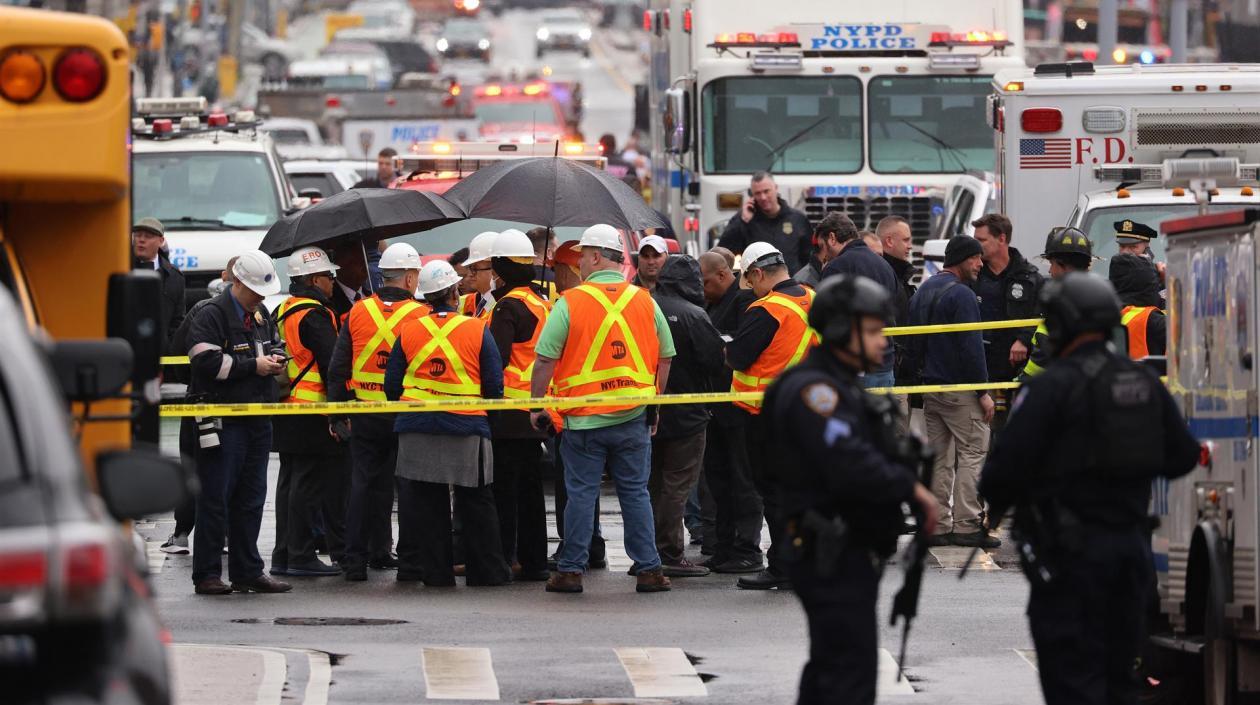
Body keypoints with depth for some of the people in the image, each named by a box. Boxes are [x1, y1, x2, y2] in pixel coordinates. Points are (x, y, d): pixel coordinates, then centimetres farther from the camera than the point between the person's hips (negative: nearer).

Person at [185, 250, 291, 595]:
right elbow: (206, 361, -21)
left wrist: (276, 358, 6)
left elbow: (275, 345, 30)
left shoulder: (259, 315, 15)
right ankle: (207, 575, 0)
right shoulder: (211, 315, -11)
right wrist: (253, 366, -16)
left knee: (251, 499, 11)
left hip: (257, 420, 8)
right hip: (223, 421, -8)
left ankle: (247, 571, 18)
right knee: (215, 499, -4)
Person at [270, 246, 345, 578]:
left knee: (290, 482, 12)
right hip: (312, 414, -9)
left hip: (285, 412, 9)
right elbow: (331, 363, -17)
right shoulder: (314, 315, -14)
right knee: (309, 484, -6)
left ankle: (284, 555, 15)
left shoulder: (283, 311, 15)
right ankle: (301, 557, -6)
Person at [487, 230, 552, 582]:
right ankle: (533, 559, 15)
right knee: (530, 485, 13)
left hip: (509, 410, -9)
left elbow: (497, 357, -21)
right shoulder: (544, 303, 14)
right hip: (535, 412, 9)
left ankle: (503, 558, -6)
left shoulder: (508, 306, -14)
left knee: (504, 485, -5)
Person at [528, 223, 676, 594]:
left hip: (584, 417, -3)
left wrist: (537, 405, 1)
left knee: (581, 495, 3)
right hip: (634, 419, 3)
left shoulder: (571, 302, -8)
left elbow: (545, 360, -9)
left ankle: (570, 570, 6)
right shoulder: (644, 301, 4)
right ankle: (649, 569, 8)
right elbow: (665, 357, 9)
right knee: (635, 493, 9)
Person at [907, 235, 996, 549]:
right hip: (959, 388, -9)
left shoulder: (922, 292, 15)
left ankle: (937, 525, 10)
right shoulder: (961, 295, -14)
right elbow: (971, 347, -17)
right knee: (973, 453, -5)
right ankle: (966, 525, -9)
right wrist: (983, 392, -14)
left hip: (930, 388, 9)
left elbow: (914, 342, 19)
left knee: (939, 457, 11)